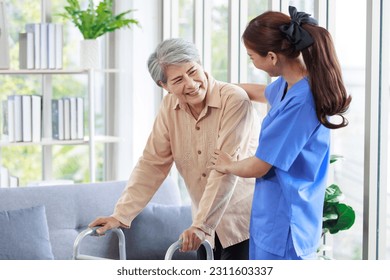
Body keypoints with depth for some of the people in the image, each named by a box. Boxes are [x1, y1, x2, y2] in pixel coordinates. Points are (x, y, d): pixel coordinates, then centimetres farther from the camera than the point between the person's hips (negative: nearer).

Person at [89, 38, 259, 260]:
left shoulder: (235, 100, -20)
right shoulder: (170, 107, -1)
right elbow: (153, 164, 1)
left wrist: (200, 225, -28)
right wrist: (121, 215, -7)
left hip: (242, 222, -5)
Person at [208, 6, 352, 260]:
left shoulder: (300, 101, -26)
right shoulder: (289, 84, 4)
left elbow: (257, 167, -19)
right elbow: (264, 93, 31)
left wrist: (228, 165, 4)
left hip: (283, 224, -10)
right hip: (273, 218, 10)